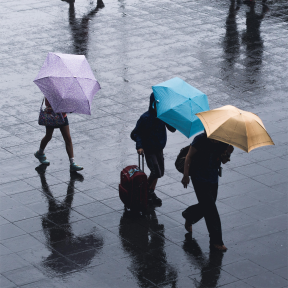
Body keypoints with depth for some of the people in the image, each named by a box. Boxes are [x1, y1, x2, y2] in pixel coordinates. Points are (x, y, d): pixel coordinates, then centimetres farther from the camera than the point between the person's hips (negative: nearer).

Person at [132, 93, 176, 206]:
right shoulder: (145, 118, -18)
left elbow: (172, 129, -4)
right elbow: (135, 134, -13)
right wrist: (139, 146, -28)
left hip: (159, 148, 6)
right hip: (149, 149, -6)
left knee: (160, 172, 14)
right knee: (156, 172, -15)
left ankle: (151, 193, 32)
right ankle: (145, 191, 5)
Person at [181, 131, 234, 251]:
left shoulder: (223, 143, -5)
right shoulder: (200, 140, -19)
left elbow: (223, 161, 2)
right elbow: (189, 157, -10)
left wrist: (227, 154, -20)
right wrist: (186, 175, -14)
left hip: (213, 178, 6)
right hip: (199, 177, -6)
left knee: (206, 206, 17)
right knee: (210, 210, -8)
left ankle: (189, 216, 48)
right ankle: (216, 241, -2)